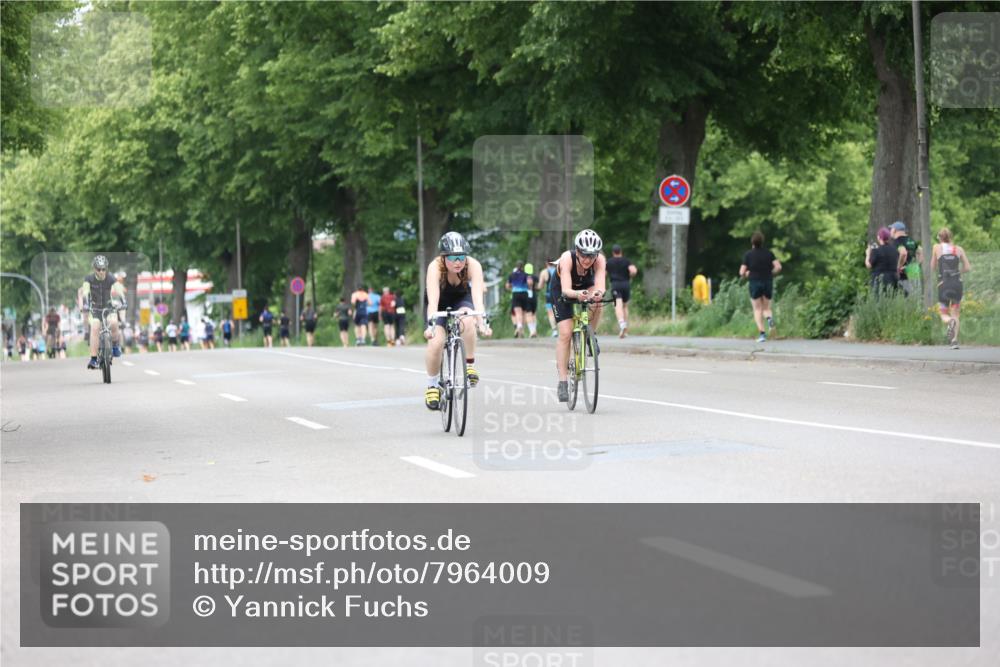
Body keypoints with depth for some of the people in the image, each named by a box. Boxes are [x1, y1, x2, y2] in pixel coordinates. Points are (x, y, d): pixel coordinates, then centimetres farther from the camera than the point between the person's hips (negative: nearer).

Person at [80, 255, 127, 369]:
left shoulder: (110, 279, -16)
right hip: (95, 308, 0)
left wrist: (122, 302, -48)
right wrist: (86, 304, -48)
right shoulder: (89, 279, -16)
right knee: (94, 328, -23)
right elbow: (85, 291, -30)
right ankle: (93, 359, -22)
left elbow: (119, 289, -30)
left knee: (113, 323, -31)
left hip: (109, 306, 0)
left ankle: (115, 345, -4)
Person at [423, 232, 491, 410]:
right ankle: (432, 385, 0)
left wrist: (482, 321, -55)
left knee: (466, 320, -34)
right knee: (436, 342, -22)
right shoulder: (435, 267, -32)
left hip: (462, 300, 1)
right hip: (440, 303, 0)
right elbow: (433, 300, -42)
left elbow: (477, 296, -40)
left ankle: (470, 365, -16)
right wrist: (431, 324, -57)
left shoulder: (473, 265, -30)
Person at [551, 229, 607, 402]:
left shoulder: (599, 260, -30)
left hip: (585, 288, 2)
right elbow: (566, 290, -44)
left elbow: (600, 286, -41)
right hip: (561, 291, -2)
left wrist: (598, 293, -64)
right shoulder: (567, 258, -36)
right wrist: (577, 294, -65)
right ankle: (563, 381, -9)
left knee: (597, 303, -33)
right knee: (565, 333, -15)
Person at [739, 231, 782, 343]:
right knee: (766, 308, 16)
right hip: (768, 283, 2)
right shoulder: (769, 253, 1)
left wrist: (746, 275, 15)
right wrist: (770, 274, 10)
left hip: (755, 283, -2)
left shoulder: (748, 254, -4)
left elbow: (742, 272, -7)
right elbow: (778, 267, -8)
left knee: (757, 310, 6)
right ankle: (769, 318, -19)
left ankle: (761, 333, -9)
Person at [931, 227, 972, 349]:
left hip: (943, 284, -1)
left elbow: (933, 268, 10)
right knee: (955, 314, 12)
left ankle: (950, 322, -26)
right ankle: (954, 340, -6)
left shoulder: (937, 247, 5)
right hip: (957, 283, 1)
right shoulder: (959, 249, 9)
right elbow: (968, 268, 6)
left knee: (944, 315, 11)